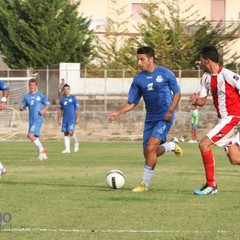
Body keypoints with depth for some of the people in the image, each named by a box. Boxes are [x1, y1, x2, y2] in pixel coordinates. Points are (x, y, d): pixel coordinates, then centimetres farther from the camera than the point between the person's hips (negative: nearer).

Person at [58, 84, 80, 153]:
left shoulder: (73, 98, -2)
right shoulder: (62, 99, 11)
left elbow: (78, 108, -3)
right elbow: (60, 110, 19)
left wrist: (78, 118, -10)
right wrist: (59, 119, 16)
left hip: (72, 118, -5)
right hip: (65, 119, 5)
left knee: (70, 132, -15)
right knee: (65, 134, 1)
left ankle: (76, 143, 12)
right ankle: (67, 149, 3)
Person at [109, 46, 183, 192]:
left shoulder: (165, 74, -6)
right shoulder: (138, 79, 4)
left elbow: (177, 93, 2)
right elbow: (132, 103, 7)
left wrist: (170, 110, -13)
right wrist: (118, 113, -8)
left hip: (164, 118, -6)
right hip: (150, 118, 6)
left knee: (150, 148, -20)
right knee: (149, 153, 4)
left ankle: (145, 184, -9)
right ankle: (172, 145, 35)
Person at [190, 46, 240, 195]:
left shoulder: (227, 75, -17)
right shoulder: (206, 77, 7)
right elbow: (202, 101, 11)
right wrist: (196, 100, -12)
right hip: (223, 119, 8)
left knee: (204, 144, -16)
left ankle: (211, 185, -8)